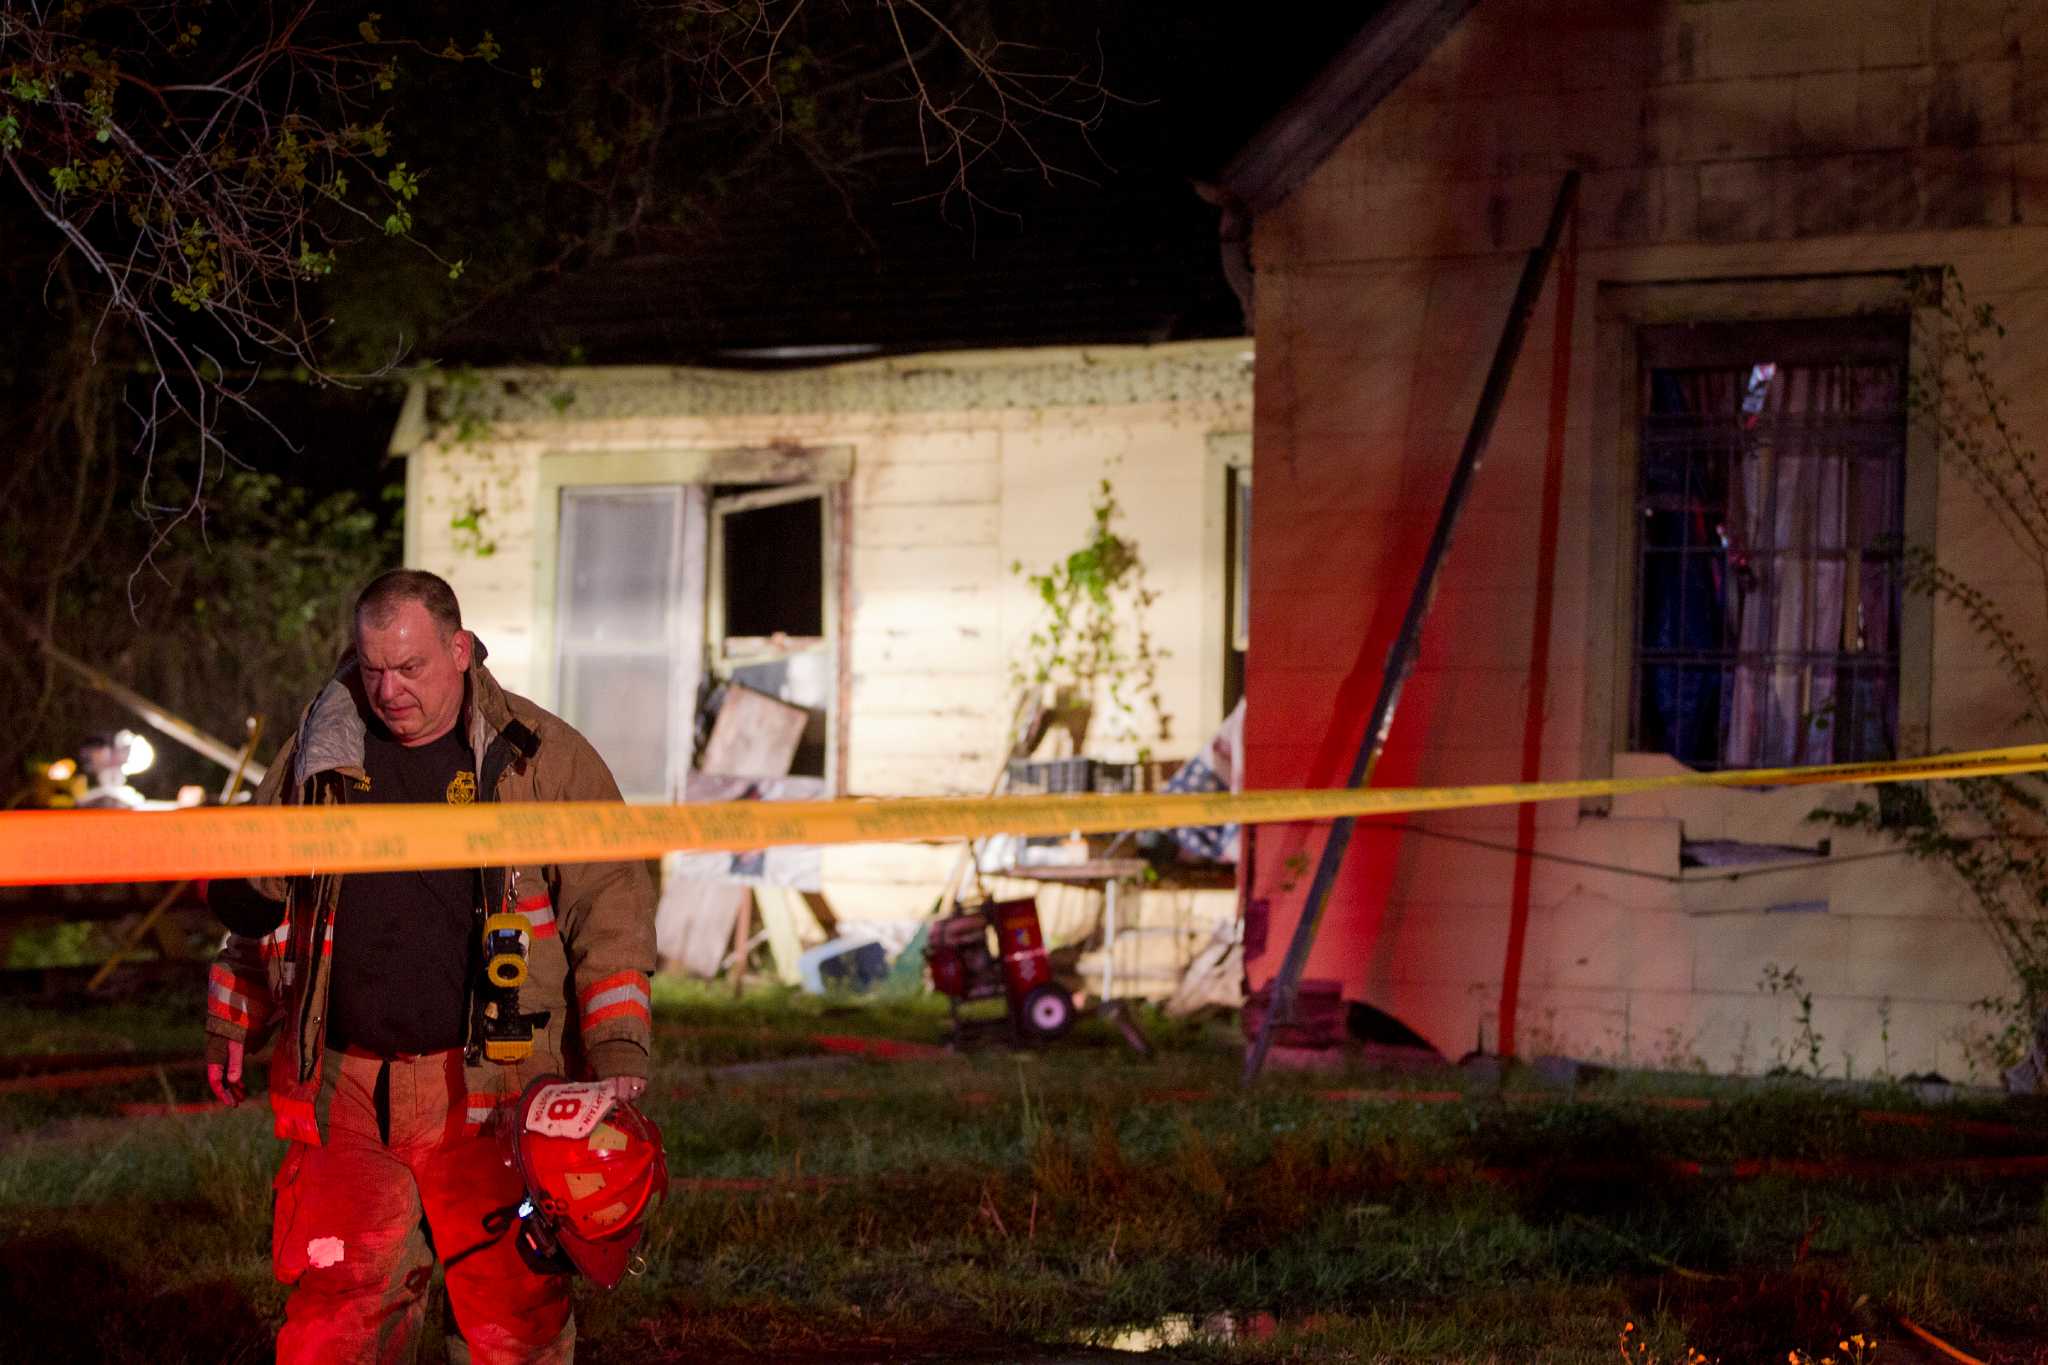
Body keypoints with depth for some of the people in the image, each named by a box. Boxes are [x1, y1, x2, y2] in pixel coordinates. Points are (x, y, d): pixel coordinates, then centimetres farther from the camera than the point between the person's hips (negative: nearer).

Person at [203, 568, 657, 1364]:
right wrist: (233, 1028, 22)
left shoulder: (543, 757, 0)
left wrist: (617, 1052, -10)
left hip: (486, 1092, -3)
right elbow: (255, 907, 22)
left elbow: (610, 909, -1)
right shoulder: (318, 756, 9)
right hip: (344, 1092, 3)